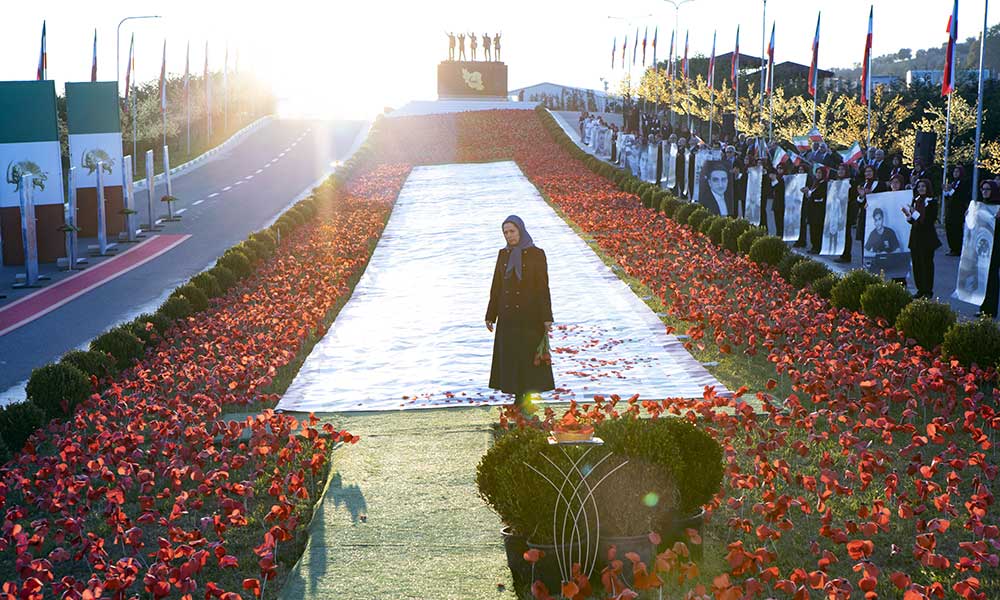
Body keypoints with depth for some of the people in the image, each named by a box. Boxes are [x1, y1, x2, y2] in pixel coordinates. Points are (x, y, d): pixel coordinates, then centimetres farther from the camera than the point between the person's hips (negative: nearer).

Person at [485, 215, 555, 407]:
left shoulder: (537, 254, -7)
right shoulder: (503, 254, 6)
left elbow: (543, 287, -8)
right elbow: (496, 286, 9)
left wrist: (546, 318, -12)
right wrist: (490, 315, 8)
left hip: (530, 314, -4)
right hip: (508, 315, 4)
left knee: (530, 357, -1)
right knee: (510, 357, 6)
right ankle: (518, 397, 17)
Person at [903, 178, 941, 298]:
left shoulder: (932, 201, -7)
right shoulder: (915, 201, 10)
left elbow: (930, 220, -15)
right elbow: (912, 221, 12)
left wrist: (915, 213, -19)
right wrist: (908, 215, -9)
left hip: (927, 236, -5)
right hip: (915, 235, 6)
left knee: (927, 263, -1)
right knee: (916, 263, 6)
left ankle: (928, 291, 7)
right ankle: (920, 289, 16)